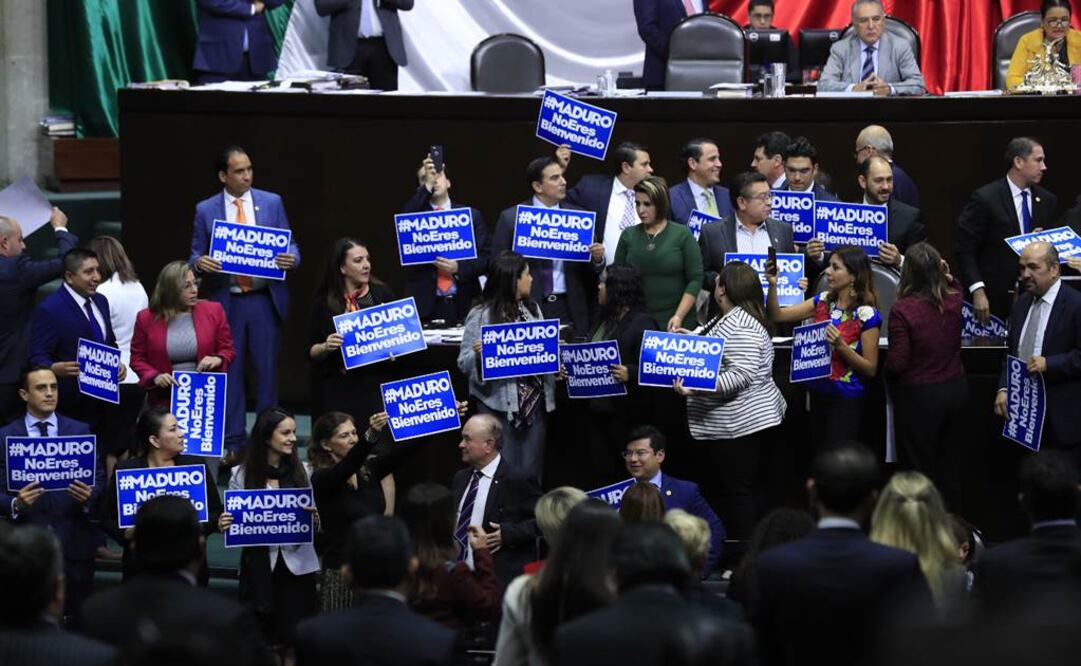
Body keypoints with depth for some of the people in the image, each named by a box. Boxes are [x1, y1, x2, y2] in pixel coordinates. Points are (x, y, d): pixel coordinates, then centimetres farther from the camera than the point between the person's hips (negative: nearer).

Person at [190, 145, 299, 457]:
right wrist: (200, 263, -17)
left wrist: (291, 259, -15)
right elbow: (195, 256, 6)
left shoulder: (272, 203, 5)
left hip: (265, 300, 0)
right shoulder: (206, 210, 3)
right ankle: (234, 442, 9)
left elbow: (290, 246, 8)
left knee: (267, 372, 3)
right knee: (230, 373, 3)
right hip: (226, 301, 0)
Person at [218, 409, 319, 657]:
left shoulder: (302, 471, 5)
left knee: (296, 640, -2)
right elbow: (232, 521, 4)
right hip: (259, 565, -1)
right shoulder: (242, 474, 1)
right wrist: (223, 526, -18)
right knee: (262, 639, -1)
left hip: (297, 565, 1)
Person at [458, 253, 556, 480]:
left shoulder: (533, 310, 12)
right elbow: (465, 363, -5)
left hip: (535, 403, 5)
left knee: (531, 471, 6)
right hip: (500, 404, -5)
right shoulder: (481, 316, -5)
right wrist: (479, 354, -25)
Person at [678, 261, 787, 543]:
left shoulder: (739, 324, -19)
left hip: (743, 424, -11)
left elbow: (741, 375, -27)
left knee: (739, 491, -7)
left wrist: (697, 390, -33)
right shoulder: (726, 319, 13)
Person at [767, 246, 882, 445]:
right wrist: (772, 285, -16)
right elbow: (777, 316, 1)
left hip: (846, 399, -6)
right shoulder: (823, 301, 3)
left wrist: (840, 346, -25)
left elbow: (870, 369, -12)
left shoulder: (866, 315, -14)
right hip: (818, 392, 6)